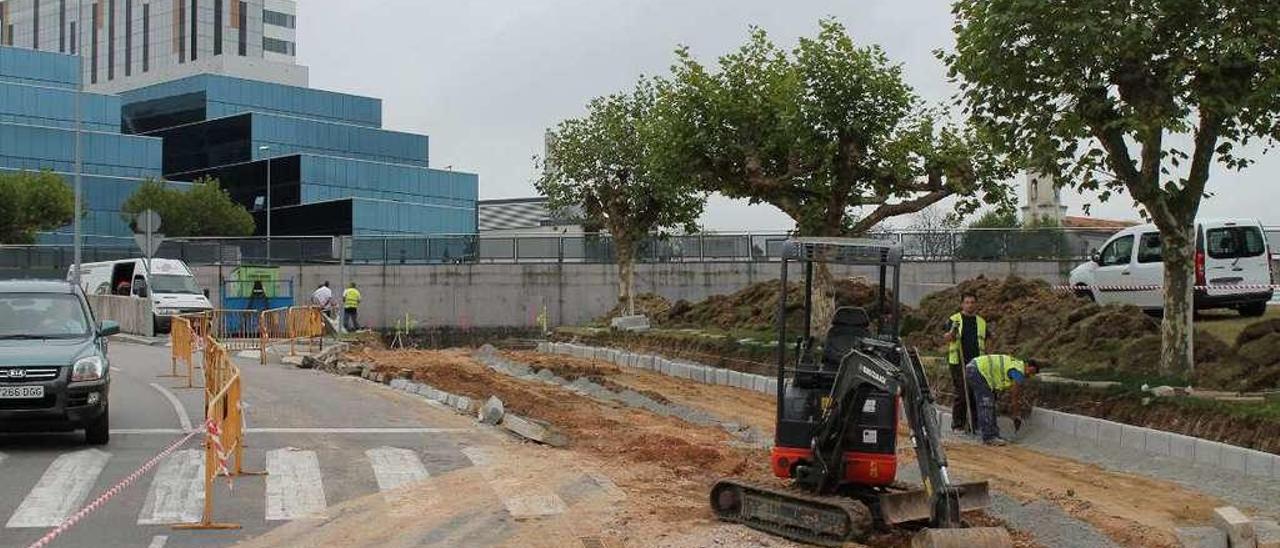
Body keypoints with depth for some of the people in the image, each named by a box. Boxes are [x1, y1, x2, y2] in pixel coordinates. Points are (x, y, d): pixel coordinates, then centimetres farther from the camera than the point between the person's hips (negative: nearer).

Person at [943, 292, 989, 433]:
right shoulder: (954, 319, 3)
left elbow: (984, 344, 21)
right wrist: (952, 331, -27)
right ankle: (957, 424, 0)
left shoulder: (981, 322, 17)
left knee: (975, 394, 3)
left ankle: (972, 424, 10)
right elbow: (948, 339, -8)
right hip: (958, 363, -4)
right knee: (961, 394, -7)